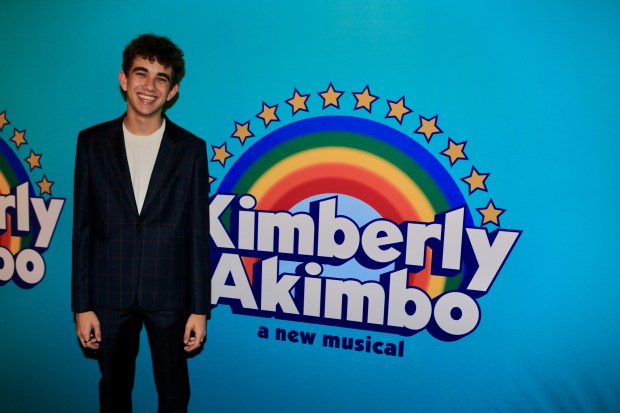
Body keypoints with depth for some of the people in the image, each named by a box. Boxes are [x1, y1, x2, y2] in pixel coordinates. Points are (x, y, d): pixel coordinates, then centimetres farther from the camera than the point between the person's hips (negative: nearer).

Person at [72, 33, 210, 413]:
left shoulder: (191, 149, -4)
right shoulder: (92, 142, 0)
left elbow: (198, 235, -3)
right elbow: (82, 228, 1)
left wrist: (200, 308, -3)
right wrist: (82, 304, 0)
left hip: (169, 296, -1)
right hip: (110, 296, 1)